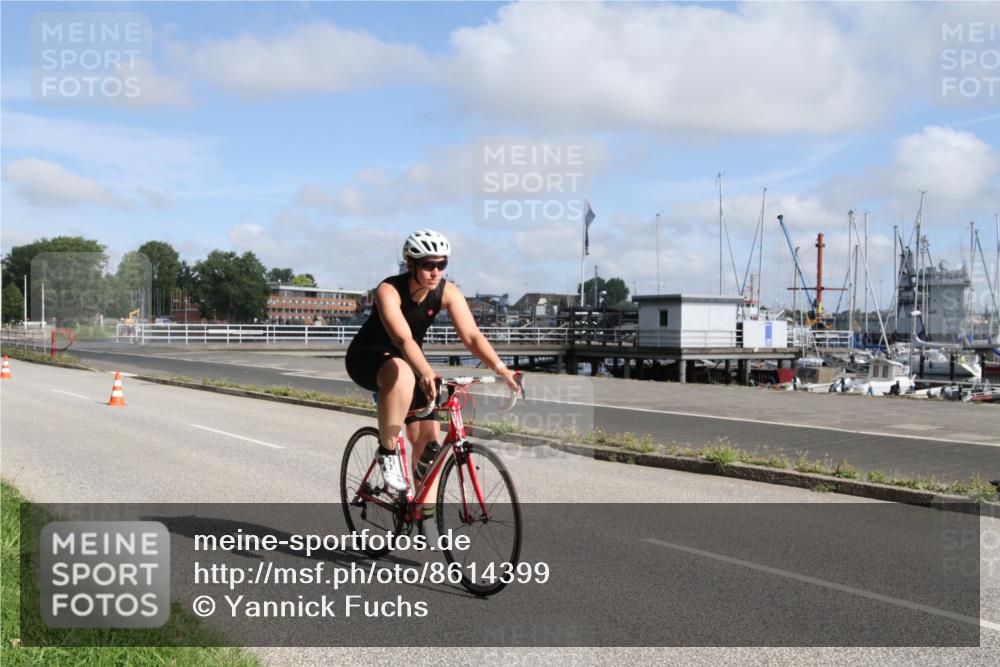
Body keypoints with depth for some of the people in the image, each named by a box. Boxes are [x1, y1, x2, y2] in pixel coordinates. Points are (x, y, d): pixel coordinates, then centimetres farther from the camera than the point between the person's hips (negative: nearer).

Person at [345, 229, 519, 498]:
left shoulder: (447, 292, -16)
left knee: (429, 434, -7)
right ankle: (387, 451, -22)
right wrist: (426, 373, -61)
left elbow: (472, 335, -24)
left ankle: (424, 514, 7)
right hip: (368, 356, -5)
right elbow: (403, 338, -44)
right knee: (401, 373, -41)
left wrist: (501, 369, -39)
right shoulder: (389, 290, -28)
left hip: (411, 362, 5)